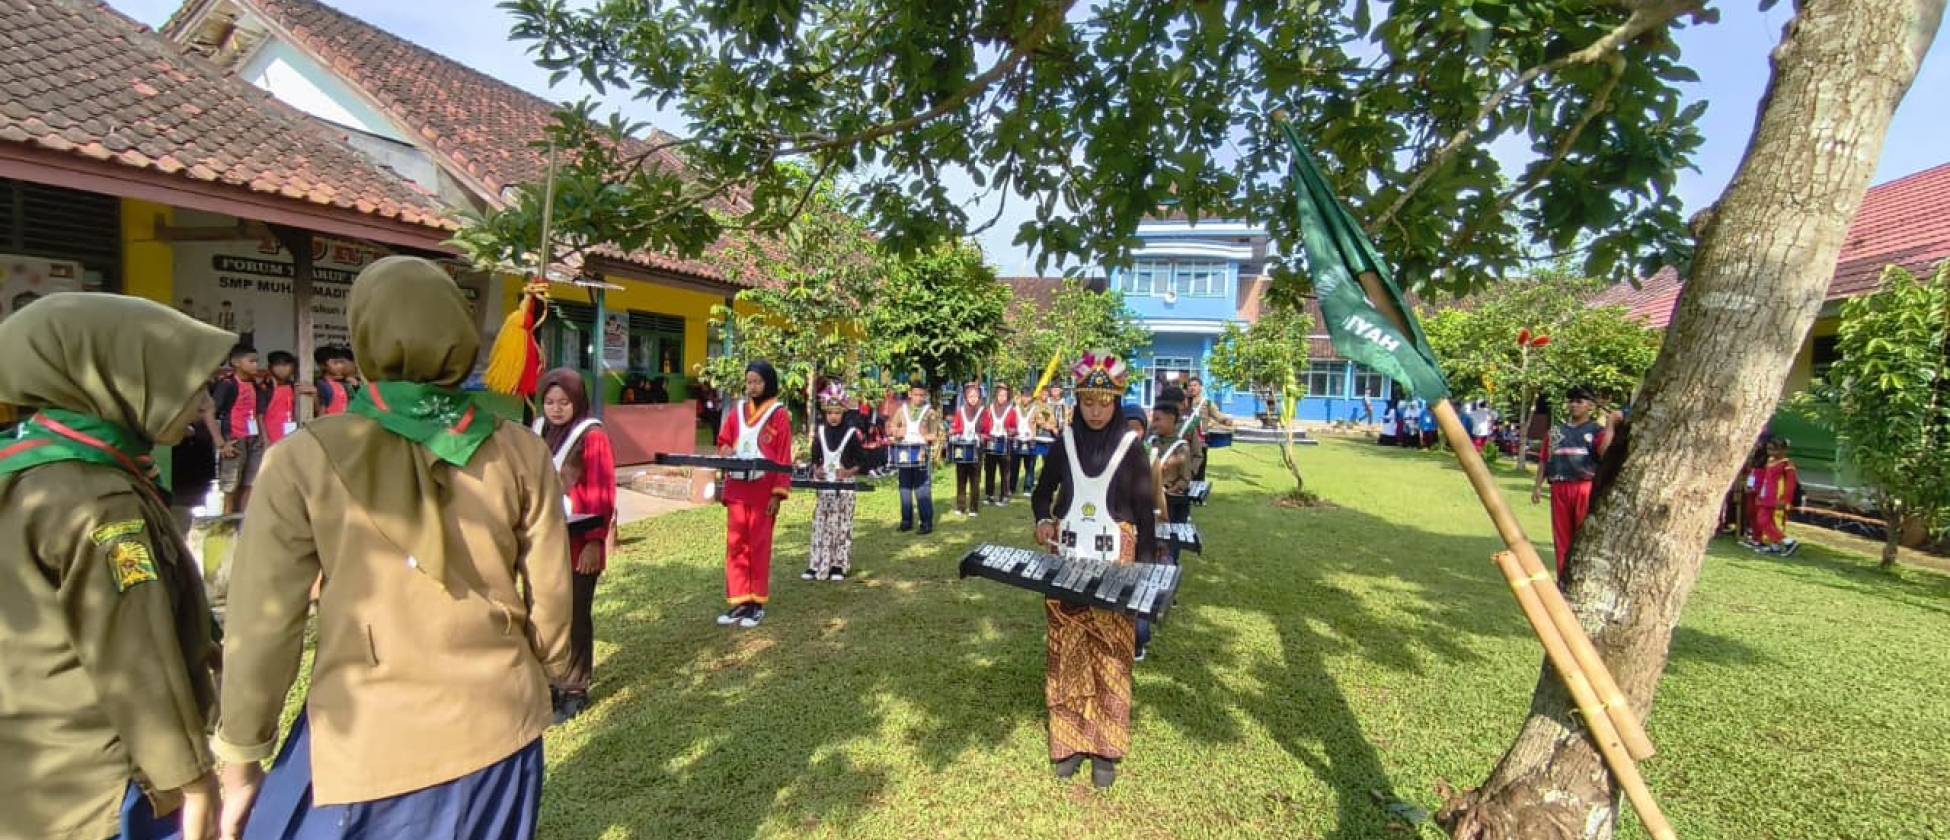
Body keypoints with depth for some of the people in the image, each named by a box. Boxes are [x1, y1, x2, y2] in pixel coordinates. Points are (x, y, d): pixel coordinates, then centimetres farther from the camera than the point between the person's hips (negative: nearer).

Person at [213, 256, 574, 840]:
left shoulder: (304, 460, -11)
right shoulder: (521, 453, -8)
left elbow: (264, 626, -7)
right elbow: (550, 596, -1)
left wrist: (242, 763, 7)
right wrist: (549, 672, 18)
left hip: (368, 742, -2)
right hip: (498, 726, 2)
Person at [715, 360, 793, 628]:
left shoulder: (779, 415, -5)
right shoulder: (737, 411, 10)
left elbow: (783, 457, -7)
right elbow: (723, 441, 19)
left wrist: (778, 493, -13)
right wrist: (726, 451, -6)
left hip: (763, 490, -5)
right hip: (736, 488, 5)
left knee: (759, 545, 2)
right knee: (735, 544, 6)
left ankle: (757, 603, 12)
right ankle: (739, 601, 14)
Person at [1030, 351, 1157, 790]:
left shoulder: (1129, 447, -5)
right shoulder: (1064, 443, 2)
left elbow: (1146, 511, -2)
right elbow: (1043, 492, 13)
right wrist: (1043, 520, -8)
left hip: (1114, 565, -2)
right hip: (1066, 560, 3)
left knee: (1110, 655, 3)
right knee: (1067, 651, 7)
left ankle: (1105, 747, 16)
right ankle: (1068, 740, 20)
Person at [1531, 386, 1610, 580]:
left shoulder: (1596, 430, 6)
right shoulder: (1556, 431, 18)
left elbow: (1604, 451, -14)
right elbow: (1545, 461, 17)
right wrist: (1537, 486, 8)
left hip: (1585, 489, -4)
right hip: (1559, 489, 4)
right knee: (1561, 537, 8)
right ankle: (1563, 580, 17)